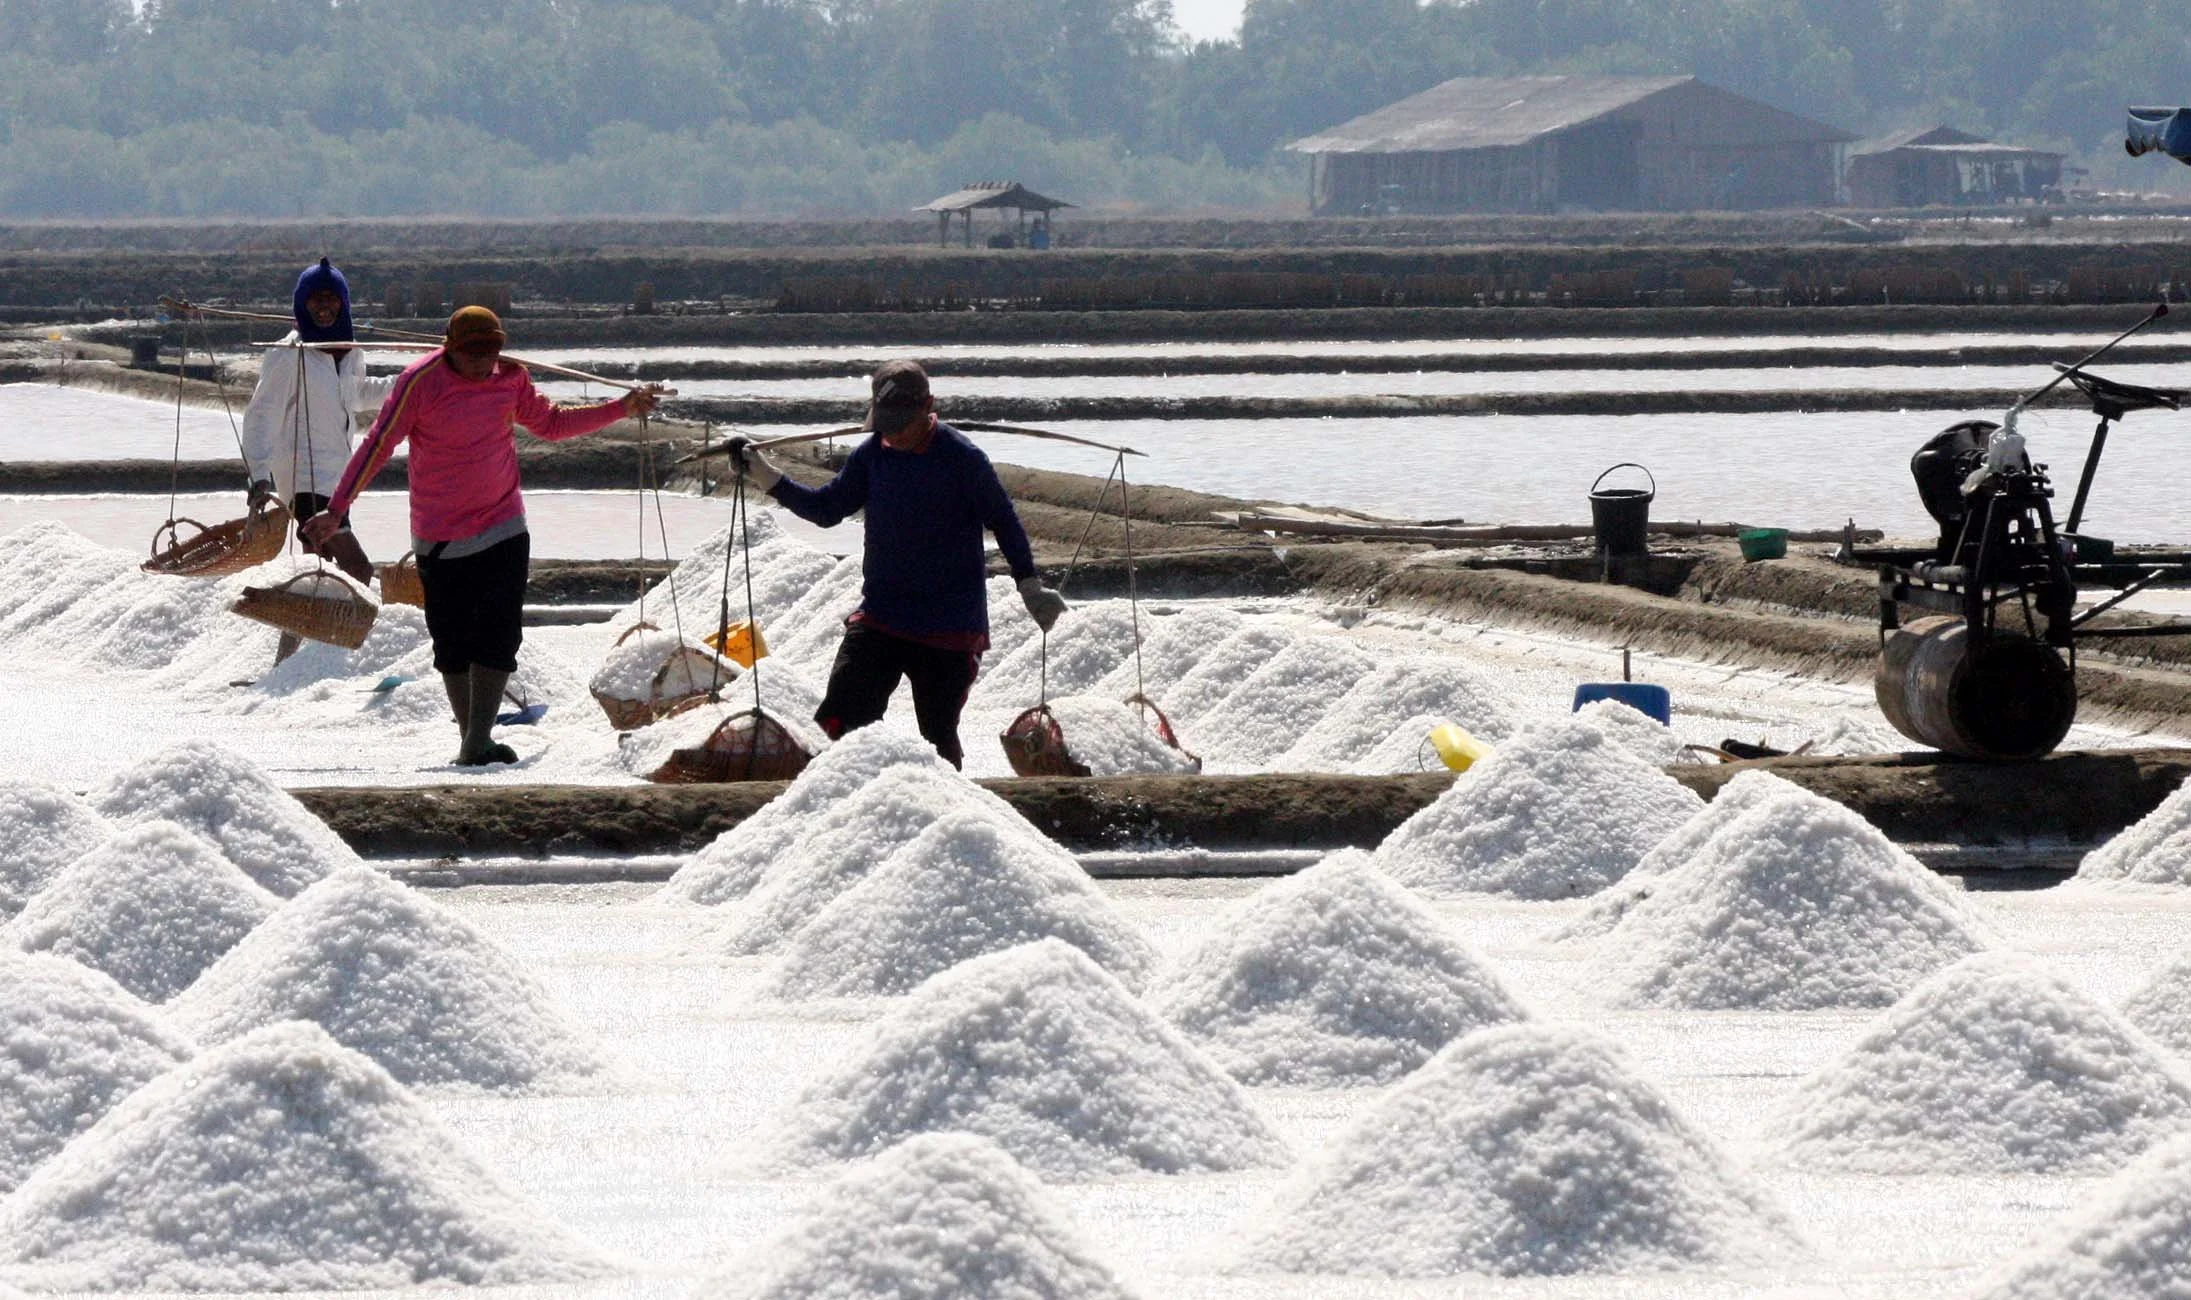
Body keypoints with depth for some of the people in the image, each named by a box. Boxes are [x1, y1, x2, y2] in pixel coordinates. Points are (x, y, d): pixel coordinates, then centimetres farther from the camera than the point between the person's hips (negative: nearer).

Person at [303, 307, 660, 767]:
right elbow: (378, 446, -7)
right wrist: (335, 511, -8)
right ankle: (472, 740, 10)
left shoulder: (510, 378, 1)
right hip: (441, 537, -3)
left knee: (499, 637, -10)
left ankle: (478, 742, -14)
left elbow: (550, 423, 19)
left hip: (503, 531, 3)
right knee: (454, 643, 1)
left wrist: (621, 409, 14)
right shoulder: (420, 382, -12)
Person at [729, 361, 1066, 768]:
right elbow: (827, 509, 12)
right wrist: (767, 478, 2)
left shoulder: (961, 458, -11)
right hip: (879, 619, 4)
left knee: (938, 738, 3)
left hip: (949, 629, -4)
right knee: (836, 723, -9)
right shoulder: (872, 455, 2)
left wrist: (1029, 583, -2)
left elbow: (1003, 521, 0)